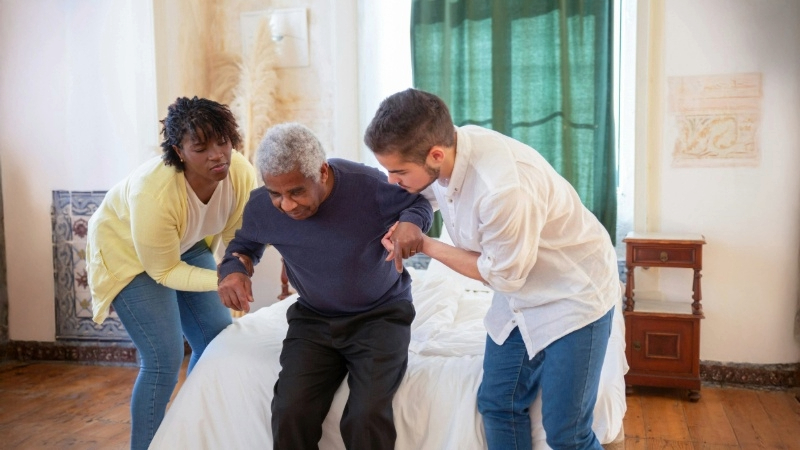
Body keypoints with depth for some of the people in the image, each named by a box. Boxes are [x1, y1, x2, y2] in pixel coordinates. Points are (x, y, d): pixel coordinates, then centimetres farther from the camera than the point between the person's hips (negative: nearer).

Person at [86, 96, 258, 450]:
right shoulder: (153, 194, -39)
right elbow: (163, 271, -25)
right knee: (165, 357, -15)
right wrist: (220, 281, -36)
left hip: (186, 248, 6)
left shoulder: (242, 174, -25)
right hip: (127, 252, -5)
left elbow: (236, 242, -10)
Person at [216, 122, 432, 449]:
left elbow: (419, 203, -3)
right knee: (289, 415, -20)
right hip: (314, 318, 3)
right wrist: (234, 269, -12)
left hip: (380, 314, -2)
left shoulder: (368, 185, -22)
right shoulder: (261, 207, -11)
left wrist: (411, 222, -28)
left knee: (366, 417, -25)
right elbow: (244, 243, 12)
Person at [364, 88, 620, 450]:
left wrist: (425, 246, -14)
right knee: (497, 405, 11)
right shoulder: (442, 146, -13)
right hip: (519, 296, 7)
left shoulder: (505, 189, -37)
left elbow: (503, 275, -20)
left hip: (573, 295, -7)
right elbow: (422, 196, 12)